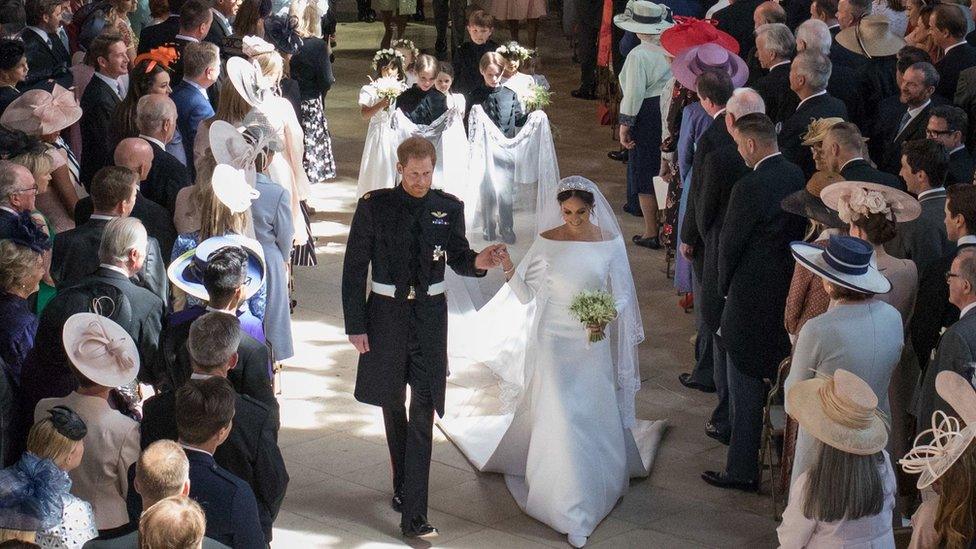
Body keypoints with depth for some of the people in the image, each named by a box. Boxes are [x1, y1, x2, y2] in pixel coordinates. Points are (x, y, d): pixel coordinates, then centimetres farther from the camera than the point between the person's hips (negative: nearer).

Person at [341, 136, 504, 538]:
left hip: (430, 314, 0)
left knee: (423, 413, -7)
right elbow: (354, 268, -3)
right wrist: (355, 325, -5)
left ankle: (413, 514, -8)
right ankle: (402, 485, 36)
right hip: (386, 314, 0)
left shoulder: (448, 208, -1)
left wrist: (478, 261, -16)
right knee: (393, 405, 16)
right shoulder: (374, 206, -6)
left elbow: (457, 259, 8)